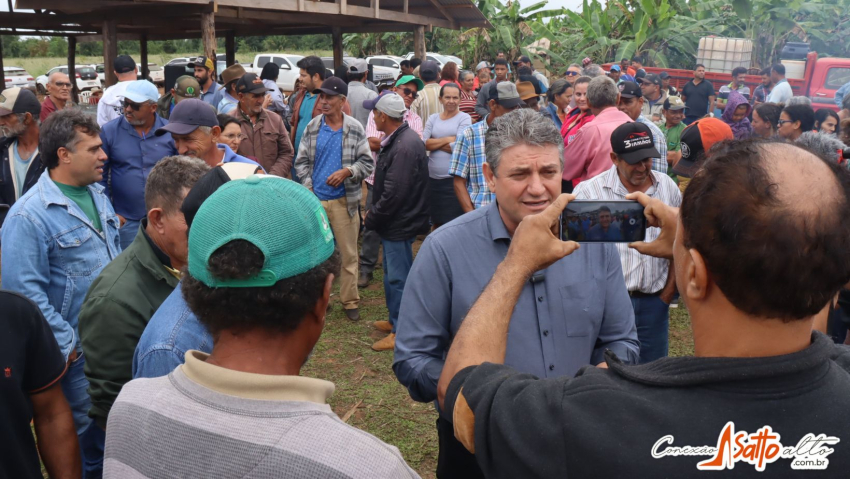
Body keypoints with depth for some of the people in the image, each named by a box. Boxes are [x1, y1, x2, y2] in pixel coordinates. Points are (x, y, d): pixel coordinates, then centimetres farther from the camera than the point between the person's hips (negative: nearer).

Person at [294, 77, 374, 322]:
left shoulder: (355, 129, -2)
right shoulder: (312, 127, 4)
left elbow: (367, 162, -1)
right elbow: (301, 161, 9)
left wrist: (347, 171, -17)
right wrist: (308, 186, -2)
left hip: (345, 200, -2)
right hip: (315, 199, 2)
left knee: (349, 253, 4)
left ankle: (350, 301, 16)